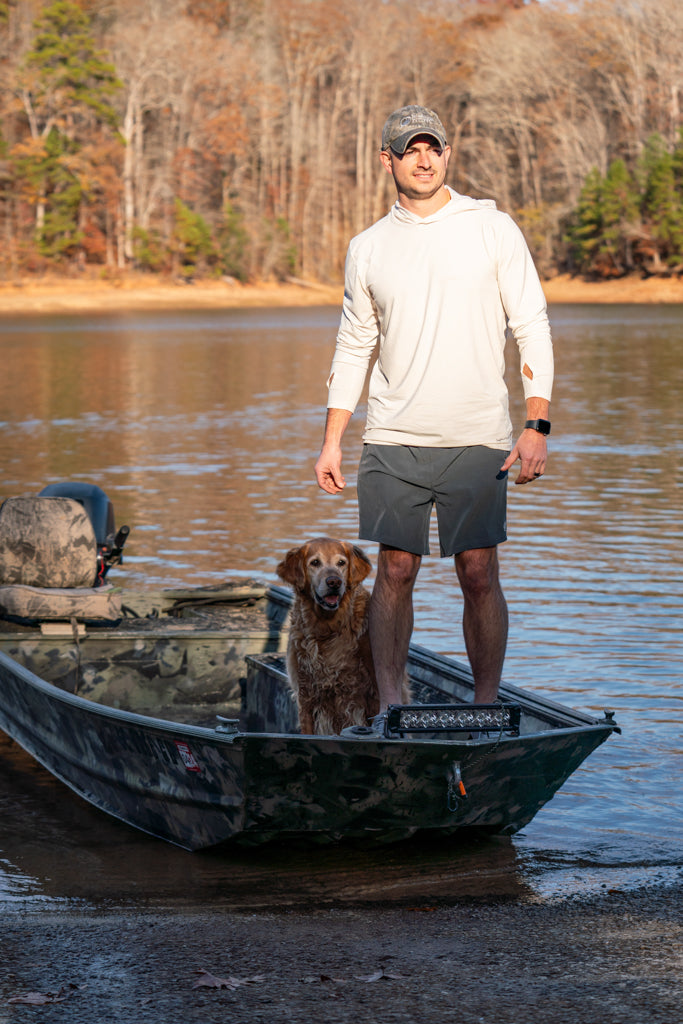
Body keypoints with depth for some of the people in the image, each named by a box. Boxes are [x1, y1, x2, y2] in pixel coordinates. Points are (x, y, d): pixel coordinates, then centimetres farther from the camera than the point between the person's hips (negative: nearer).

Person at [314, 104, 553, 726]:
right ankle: (389, 704, 7)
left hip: (478, 440, -2)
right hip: (394, 441, 2)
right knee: (395, 571, 0)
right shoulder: (367, 249, 10)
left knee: (479, 575, -1)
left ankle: (487, 707, 8)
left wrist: (537, 426, -8)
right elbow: (354, 348, 16)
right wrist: (331, 441, 10)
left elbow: (532, 327, 1)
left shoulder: (493, 229, 2)